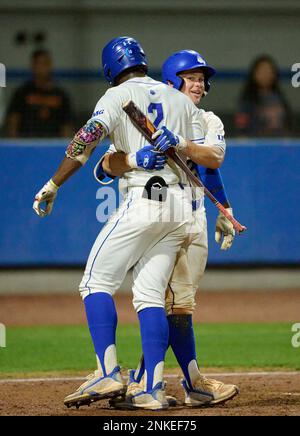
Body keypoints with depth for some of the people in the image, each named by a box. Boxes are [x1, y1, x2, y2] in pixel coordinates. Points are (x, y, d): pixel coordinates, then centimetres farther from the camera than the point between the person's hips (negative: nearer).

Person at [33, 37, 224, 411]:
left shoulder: (118, 95, 2)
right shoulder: (180, 100, 18)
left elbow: (87, 139, -14)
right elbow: (215, 158, 14)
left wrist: (52, 186, -13)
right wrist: (181, 144, 9)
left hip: (141, 201, -6)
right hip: (180, 206, 6)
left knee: (97, 282, -1)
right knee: (150, 294, 6)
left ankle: (108, 374, -14)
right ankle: (153, 390, -4)